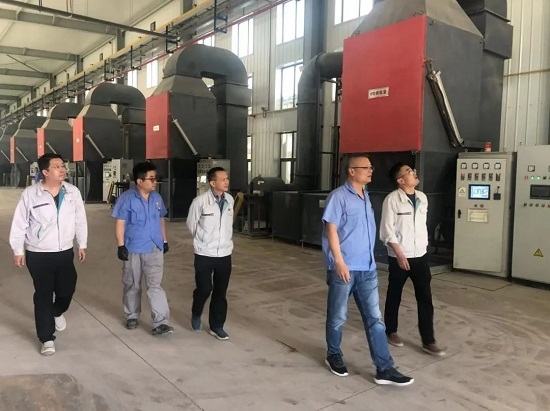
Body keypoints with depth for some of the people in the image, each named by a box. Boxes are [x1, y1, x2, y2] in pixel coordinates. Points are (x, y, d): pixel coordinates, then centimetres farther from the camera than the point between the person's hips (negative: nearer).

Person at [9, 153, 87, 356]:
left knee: (67, 290, 12)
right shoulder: (30, 194, -12)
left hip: (65, 252, 3)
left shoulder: (73, 192, -4)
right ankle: (47, 338, 17)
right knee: (43, 295, 4)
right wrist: (18, 250, -1)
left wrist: (82, 244, 9)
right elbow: (19, 224, -4)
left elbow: (80, 220, 6)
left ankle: (57, 312, 48)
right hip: (38, 255, -3)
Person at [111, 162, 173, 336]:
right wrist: (120, 246, -14)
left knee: (155, 285, -2)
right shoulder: (127, 198, -12)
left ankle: (161, 323, -4)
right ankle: (132, 316, 33)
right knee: (132, 285, 14)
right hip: (133, 249, -2)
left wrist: (164, 240, 14)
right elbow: (120, 224, -11)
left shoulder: (157, 198, 4)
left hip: (155, 249, 3)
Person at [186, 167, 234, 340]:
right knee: (204, 289, 3)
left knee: (220, 292, 9)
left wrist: (226, 241, 12)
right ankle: (196, 314, 34)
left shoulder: (230, 200, 0)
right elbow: (191, 223, -1)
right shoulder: (200, 201, -15)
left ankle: (217, 326, 25)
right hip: (204, 254, -4)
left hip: (224, 253, 4)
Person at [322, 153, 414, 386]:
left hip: (367, 268, 7)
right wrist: (339, 261, -20)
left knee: (374, 318, 7)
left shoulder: (366, 197, 13)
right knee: (338, 317, 10)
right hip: (344, 268, -7)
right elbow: (331, 230, -15)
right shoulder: (339, 196, -10)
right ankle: (333, 356, 31)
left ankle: (384, 369, 12)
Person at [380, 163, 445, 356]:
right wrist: (399, 254, -18)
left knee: (425, 298, 4)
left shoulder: (422, 198, 6)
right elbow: (387, 230, -14)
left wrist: (424, 247, 14)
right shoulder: (392, 199, -13)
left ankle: (428, 341, 13)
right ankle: (391, 331, 30)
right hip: (399, 257, -5)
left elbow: (423, 225, 15)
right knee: (394, 296, 11)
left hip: (420, 256, 5)